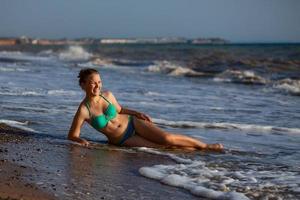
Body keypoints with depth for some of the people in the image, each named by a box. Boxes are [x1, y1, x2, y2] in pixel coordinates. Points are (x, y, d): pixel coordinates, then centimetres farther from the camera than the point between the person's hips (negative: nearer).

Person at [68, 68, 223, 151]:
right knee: (164, 147, -16)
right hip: (122, 140, -3)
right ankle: (197, 150, -1)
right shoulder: (83, 110, -18)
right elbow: (72, 136, -11)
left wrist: (137, 113, 3)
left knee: (167, 138, -15)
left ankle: (205, 146, -1)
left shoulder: (107, 95, -4)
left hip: (132, 123, 3)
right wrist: (81, 141, -32)